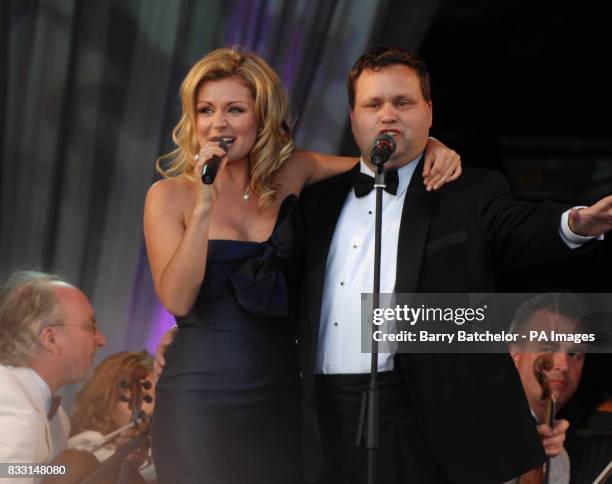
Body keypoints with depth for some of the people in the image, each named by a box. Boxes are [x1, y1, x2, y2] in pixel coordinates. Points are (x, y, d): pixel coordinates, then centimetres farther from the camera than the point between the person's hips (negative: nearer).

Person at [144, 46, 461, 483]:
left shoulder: (290, 174, 6)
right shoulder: (170, 196, -3)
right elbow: (176, 299, -15)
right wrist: (204, 206, -21)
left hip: (279, 397, 4)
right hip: (201, 402, -3)